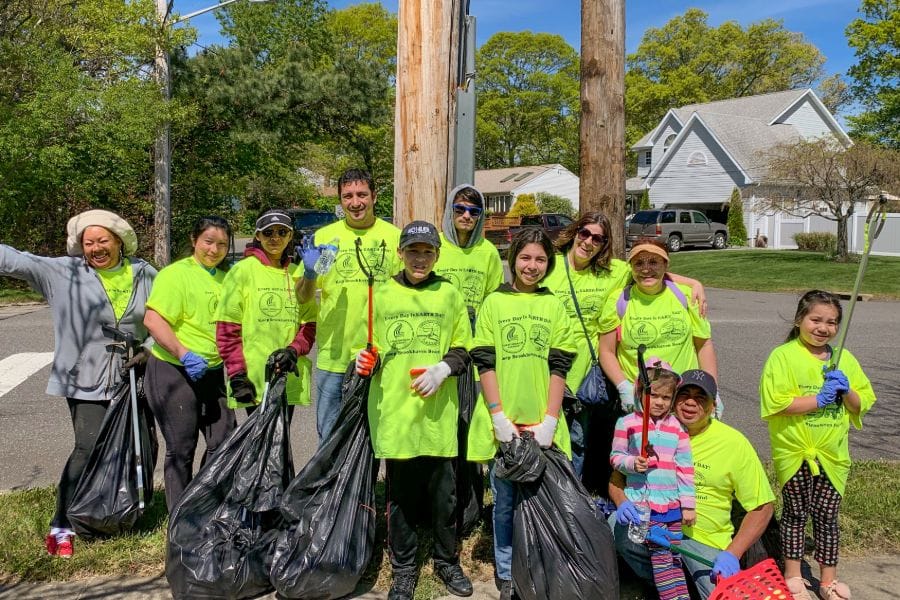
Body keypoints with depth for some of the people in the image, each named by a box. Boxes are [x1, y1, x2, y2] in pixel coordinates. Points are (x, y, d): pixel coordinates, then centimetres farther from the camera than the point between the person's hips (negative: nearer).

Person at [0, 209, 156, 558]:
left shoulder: (144, 275, 3)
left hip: (132, 378, 3)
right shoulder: (62, 272, -2)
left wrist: (149, 349, -6)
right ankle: (61, 527, 5)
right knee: (88, 448, -11)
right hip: (85, 379, -3)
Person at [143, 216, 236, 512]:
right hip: (174, 372, -7)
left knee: (224, 441, 7)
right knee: (181, 449, 2)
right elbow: (153, 319, -20)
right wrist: (184, 354, -26)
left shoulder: (225, 278, 13)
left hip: (212, 373, 7)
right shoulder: (176, 274, -10)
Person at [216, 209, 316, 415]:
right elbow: (226, 329, -4)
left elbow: (310, 323, 11)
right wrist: (237, 375, -11)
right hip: (254, 378, -4)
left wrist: (293, 350, -9)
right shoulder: (242, 270, -1)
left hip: (289, 375, 4)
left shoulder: (298, 273, 12)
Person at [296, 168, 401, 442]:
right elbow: (303, 298, 5)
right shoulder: (324, 236, 4)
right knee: (329, 437, 8)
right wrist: (310, 274, -15)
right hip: (333, 356, 1)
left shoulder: (394, 237, 4)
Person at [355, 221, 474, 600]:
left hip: (439, 412, 1)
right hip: (395, 411, 0)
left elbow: (463, 350, 9)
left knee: (444, 492, 8)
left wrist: (444, 368, -10)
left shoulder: (449, 294, 6)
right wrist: (369, 361, -11)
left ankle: (447, 561, 29)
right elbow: (373, 351, 11)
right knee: (400, 494, 8)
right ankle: (403, 569, 24)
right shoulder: (382, 295, 5)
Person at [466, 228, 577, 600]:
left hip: (542, 424, 1)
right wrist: (498, 415, -10)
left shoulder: (554, 306, 8)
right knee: (505, 502, 7)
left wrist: (550, 420, -7)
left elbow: (559, 367, 2)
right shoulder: (493, 303, 4)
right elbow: (484, 362, -2)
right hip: (503, 422, -1)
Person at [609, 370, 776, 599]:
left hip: (705, 541, -1)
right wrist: (623, 501, -16)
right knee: (616, 525, -28)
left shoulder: (735, 443, -5)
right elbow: (617, 476, 8)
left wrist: (732, 554, -13)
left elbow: (763, 506, -2)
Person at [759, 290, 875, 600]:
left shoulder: (844, 359, 5)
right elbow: (776, 402, -19)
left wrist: (845, 391, -12)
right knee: (796, 514, 10)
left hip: (833, 454, 4)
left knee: (827, 517, 13)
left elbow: (861, 405, 8)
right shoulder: (783, 356, -10)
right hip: (794, 452, -3)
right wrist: (820, 399, -21)